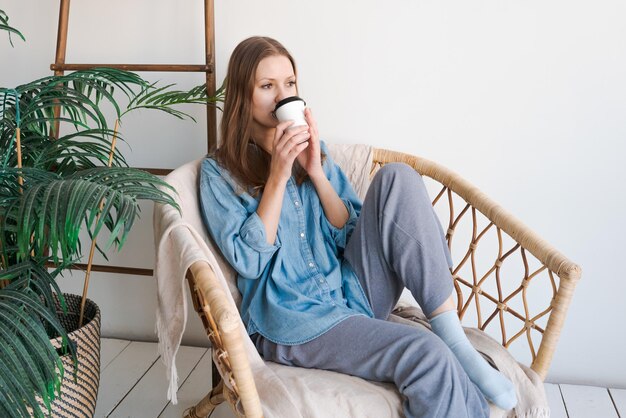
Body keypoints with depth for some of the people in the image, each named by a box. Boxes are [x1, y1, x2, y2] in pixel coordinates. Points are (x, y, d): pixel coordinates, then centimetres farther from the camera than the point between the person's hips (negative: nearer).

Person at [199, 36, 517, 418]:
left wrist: (316, 171, -9)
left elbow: (352, 234, 5)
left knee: (397, 177, -19)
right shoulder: (219, 172, 0)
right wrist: (279, 174, -15)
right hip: (291, 319, -5)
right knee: (426, 355, -32)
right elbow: (249, 261, -11)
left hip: (352, 289, 5)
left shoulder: (311, 148, 13)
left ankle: (456, 341, -20)